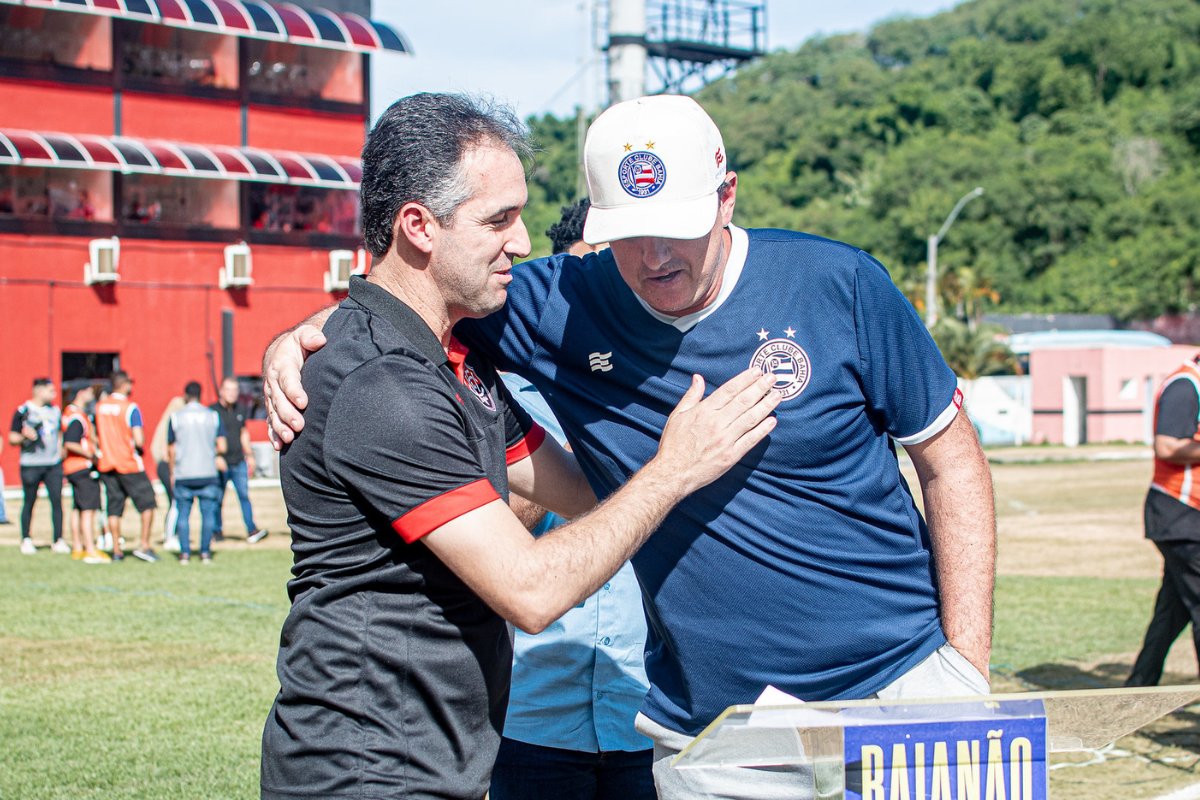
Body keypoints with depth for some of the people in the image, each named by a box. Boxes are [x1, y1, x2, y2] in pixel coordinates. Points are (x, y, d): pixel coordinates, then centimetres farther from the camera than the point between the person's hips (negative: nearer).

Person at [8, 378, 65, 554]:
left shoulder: (55, 411, 12)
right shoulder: (23, 411, -4)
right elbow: (12, 438, -2)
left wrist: (60, 451, 12)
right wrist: (24, 437, -20)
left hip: (54, 464, 4)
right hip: (31, 465, -4)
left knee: (57, 500, -2)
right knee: (29, 502, 3)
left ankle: (58, 540, 3)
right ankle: (26, 540, 14)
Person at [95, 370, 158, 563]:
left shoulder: (99, 406, 5)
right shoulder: (130, 408, -13)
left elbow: (96, 437, 15)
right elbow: (139, 440, -18)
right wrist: (141, 445, 3)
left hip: (106, 465, 6)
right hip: (129, 465, -6)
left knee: (114, 508, 9)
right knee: (147, 503, 4)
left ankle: (116, 550, 9)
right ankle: (144, 545, -3)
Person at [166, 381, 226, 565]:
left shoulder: (175, 417, 2)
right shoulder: (213, 416, 4)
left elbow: (171, 449, 4)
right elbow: (222, 445, 0)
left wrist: (172, 472, 15)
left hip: (183, 474, 0)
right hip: (208, 472, 0)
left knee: (183, 514, 7)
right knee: (208, 513, 5)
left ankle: (184, 553, 4)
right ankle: (205, 552, 2)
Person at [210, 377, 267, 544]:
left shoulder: (239, 411, 13)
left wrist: (249, 456, 22)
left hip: (239, 462, 4)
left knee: (244, 495, -5)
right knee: (218, 499, 4)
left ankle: (252, 530, -11)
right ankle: (217, 531, 16)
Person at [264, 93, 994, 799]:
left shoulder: (838, 286, -6)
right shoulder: (561, 308, -3)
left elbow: (952, 460, 1)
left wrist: (967, 666, -3)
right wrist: (294, 341, -10)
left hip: (900, 690, -1)